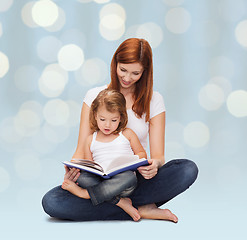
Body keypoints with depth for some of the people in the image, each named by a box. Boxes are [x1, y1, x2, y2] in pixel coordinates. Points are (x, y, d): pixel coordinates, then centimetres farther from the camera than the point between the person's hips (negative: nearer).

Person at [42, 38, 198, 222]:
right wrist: (74, 167, -22)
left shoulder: (153, 100, 5)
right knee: (51, 202, -28)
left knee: (188, 170, -28)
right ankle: (140, 210, -22)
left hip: (137, 180, 0)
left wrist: (154, 165, -26)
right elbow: (82, 149, 2)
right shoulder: (95, 96, 5)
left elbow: (158, 155, 0)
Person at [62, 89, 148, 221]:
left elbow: (142, 154, 18)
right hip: (99, 179, 2)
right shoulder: (91, 140, 17)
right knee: (82, 177, -30)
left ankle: (84, 193, -32)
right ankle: (119, 202, -33)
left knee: (129, 177, -38)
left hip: (121, 180, -1)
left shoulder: (127, 134, 13)